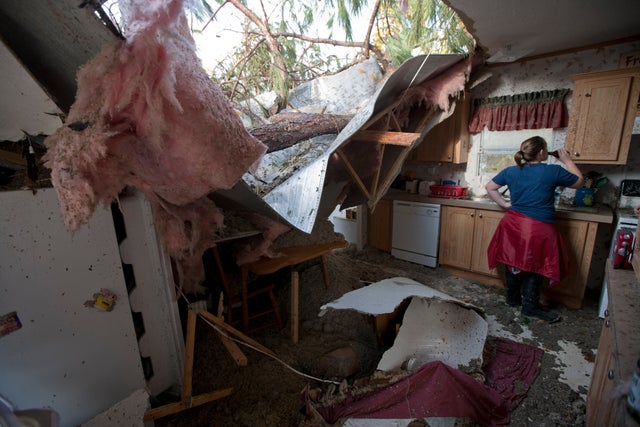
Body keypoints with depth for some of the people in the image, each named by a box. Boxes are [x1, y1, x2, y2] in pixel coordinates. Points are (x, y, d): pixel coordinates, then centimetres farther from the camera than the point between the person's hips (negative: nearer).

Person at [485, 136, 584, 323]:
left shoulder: (511, 171, 1)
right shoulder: (553, 171, -9)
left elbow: (490, 188, 8)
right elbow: (579, 181, 8)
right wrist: (567, 160, 18)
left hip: (514, 225, 5)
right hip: (538, 228, -4)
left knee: (514, 261, 17)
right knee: (535, 267, 8)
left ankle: (512, 298, 32)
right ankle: (530, 307, 19)